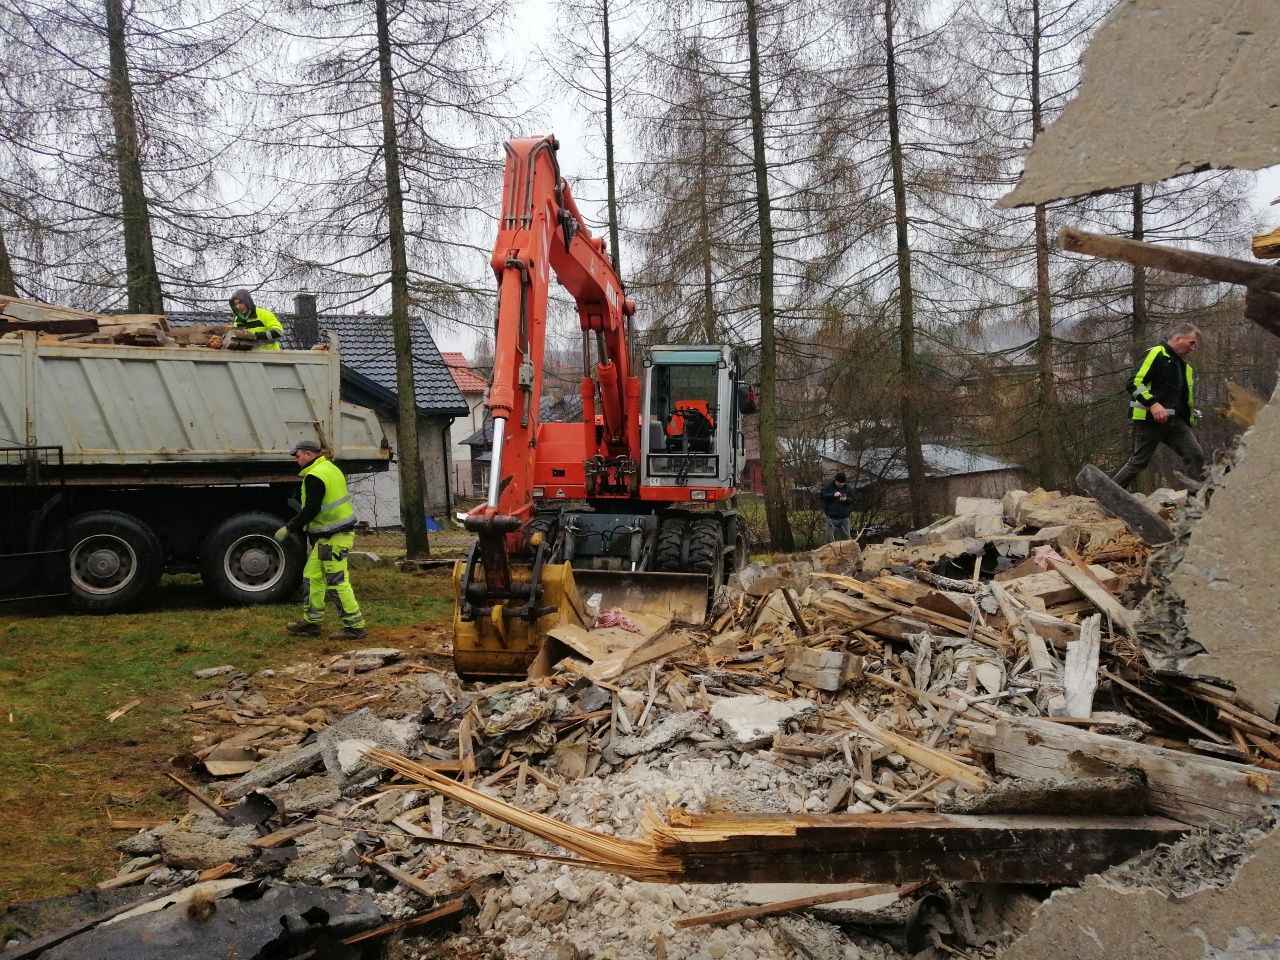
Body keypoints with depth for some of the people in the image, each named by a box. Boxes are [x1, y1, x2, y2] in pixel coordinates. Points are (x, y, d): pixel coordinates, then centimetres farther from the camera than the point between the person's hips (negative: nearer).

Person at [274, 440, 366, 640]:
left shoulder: (315, 476, -18)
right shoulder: (330, 467, 14)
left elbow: (311, 510, -20)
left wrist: (289, 529, -9)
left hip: (332, 537, -11)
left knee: (336, 582, -6)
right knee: (312, 575, 17)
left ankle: (355, 626, -1)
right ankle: (311, 622, 25)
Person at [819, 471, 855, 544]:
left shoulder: (847, 487, 3)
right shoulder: (828, 486, -4)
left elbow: (852, 500, 6)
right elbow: (820, 495, -13)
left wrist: (846, 499, -16)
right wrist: (833, 495, -22)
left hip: (844, 518, 3)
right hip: (832, 518, -3)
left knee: (847, 538, 9)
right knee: (830, 538, -2)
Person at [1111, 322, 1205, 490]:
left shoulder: (1185, 366, 20)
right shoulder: (1156, 354, -7)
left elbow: (1187, 400, 27)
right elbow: (1135, 383, -18)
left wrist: (1190, 423, 21)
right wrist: (1153, 404, -29)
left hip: (1174, 420, 8)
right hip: (1149, 419, -8)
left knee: (1195, 454, -5)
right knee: (1139, 461, -3)